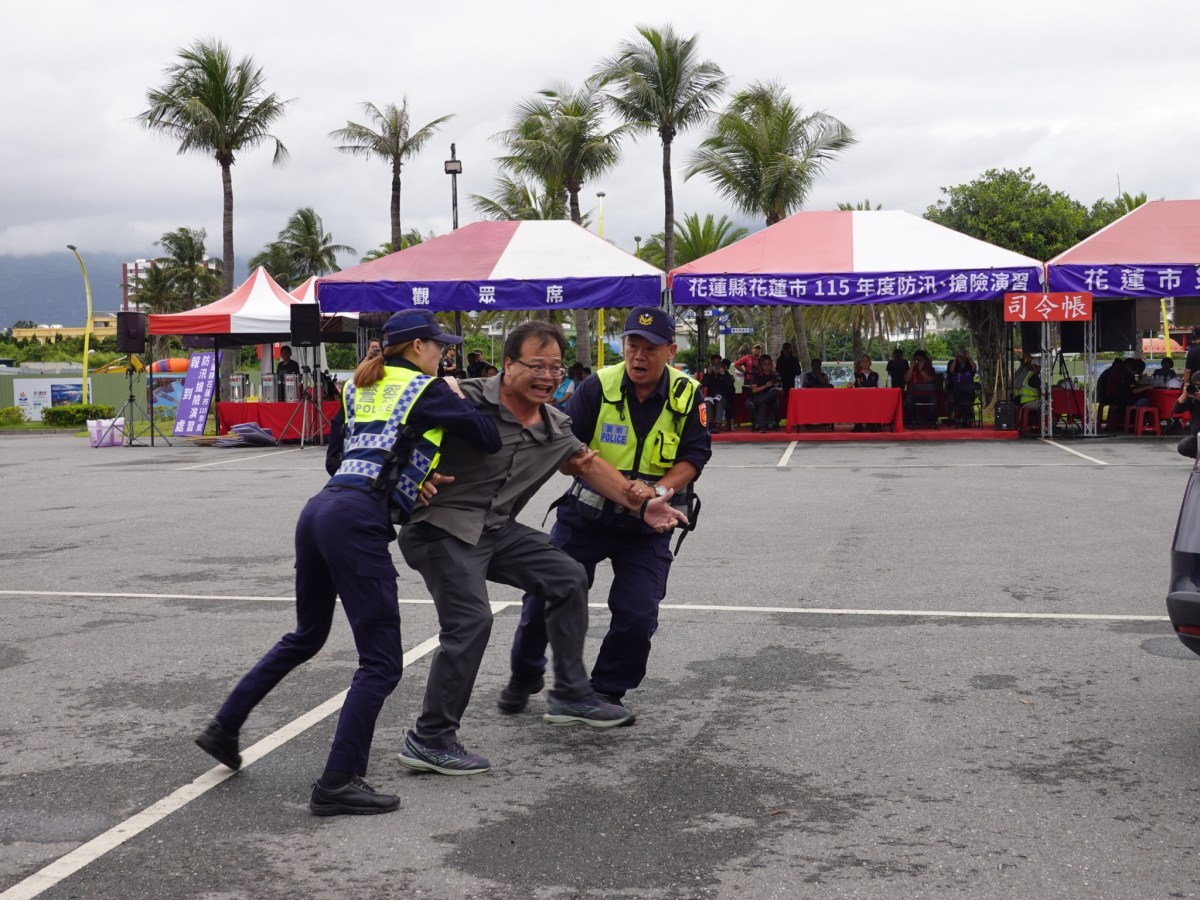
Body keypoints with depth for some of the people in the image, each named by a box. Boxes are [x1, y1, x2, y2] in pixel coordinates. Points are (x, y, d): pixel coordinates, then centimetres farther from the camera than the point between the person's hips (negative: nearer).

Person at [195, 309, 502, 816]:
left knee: (306, 636, 28)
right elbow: (489, 441, 3)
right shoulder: (428, 390, 3)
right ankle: (338, 784, -6)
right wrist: (456, 400, 21)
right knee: (381, 662, -3)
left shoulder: (361, 388, 24)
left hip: (320, 511, 8)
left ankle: (224, 727, 32)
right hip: (358, 524, -8)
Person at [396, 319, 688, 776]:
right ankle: (429, 740, -9)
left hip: (497, 529, 9)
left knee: (568, 579, 13)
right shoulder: (468, 400, -17)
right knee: (471, 621, -21)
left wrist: (640, 506, 19)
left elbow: (588, 464, 22)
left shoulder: (555, 428, 7)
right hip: (442, 527, -9)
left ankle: (571, 695, 25)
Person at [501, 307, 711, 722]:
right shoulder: (599, 386, -12)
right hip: (587, 513, 0)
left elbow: (694, 457, -9)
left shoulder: (686, 395, -7)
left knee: (638, 614, -7)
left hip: (648, 525, 1)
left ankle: (607, 691, 18)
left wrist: (658, 489, -26)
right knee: (545, 595, 3)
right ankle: (524, 676, 30)